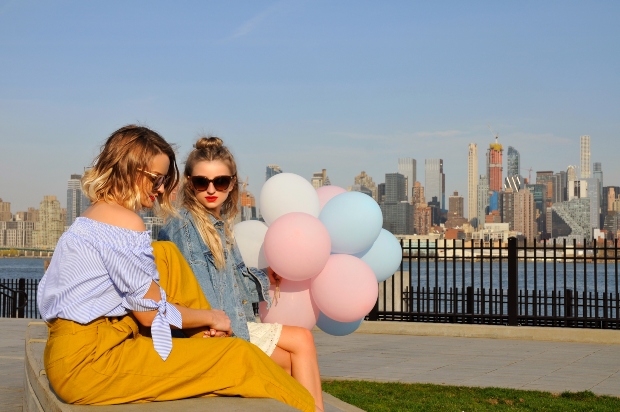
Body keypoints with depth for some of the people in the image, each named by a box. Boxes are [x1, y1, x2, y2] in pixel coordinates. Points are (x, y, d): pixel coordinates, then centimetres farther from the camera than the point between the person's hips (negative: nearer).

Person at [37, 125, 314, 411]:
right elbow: (152, 313, -13)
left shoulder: (95, 216, 13)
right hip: (89, 363, -10)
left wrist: (205, 323, 4)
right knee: (239, 356, -6)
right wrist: (210, 316, 4)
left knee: (165, 254, 14)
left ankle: (209, 340, 16)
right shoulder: (125, 221, -16)